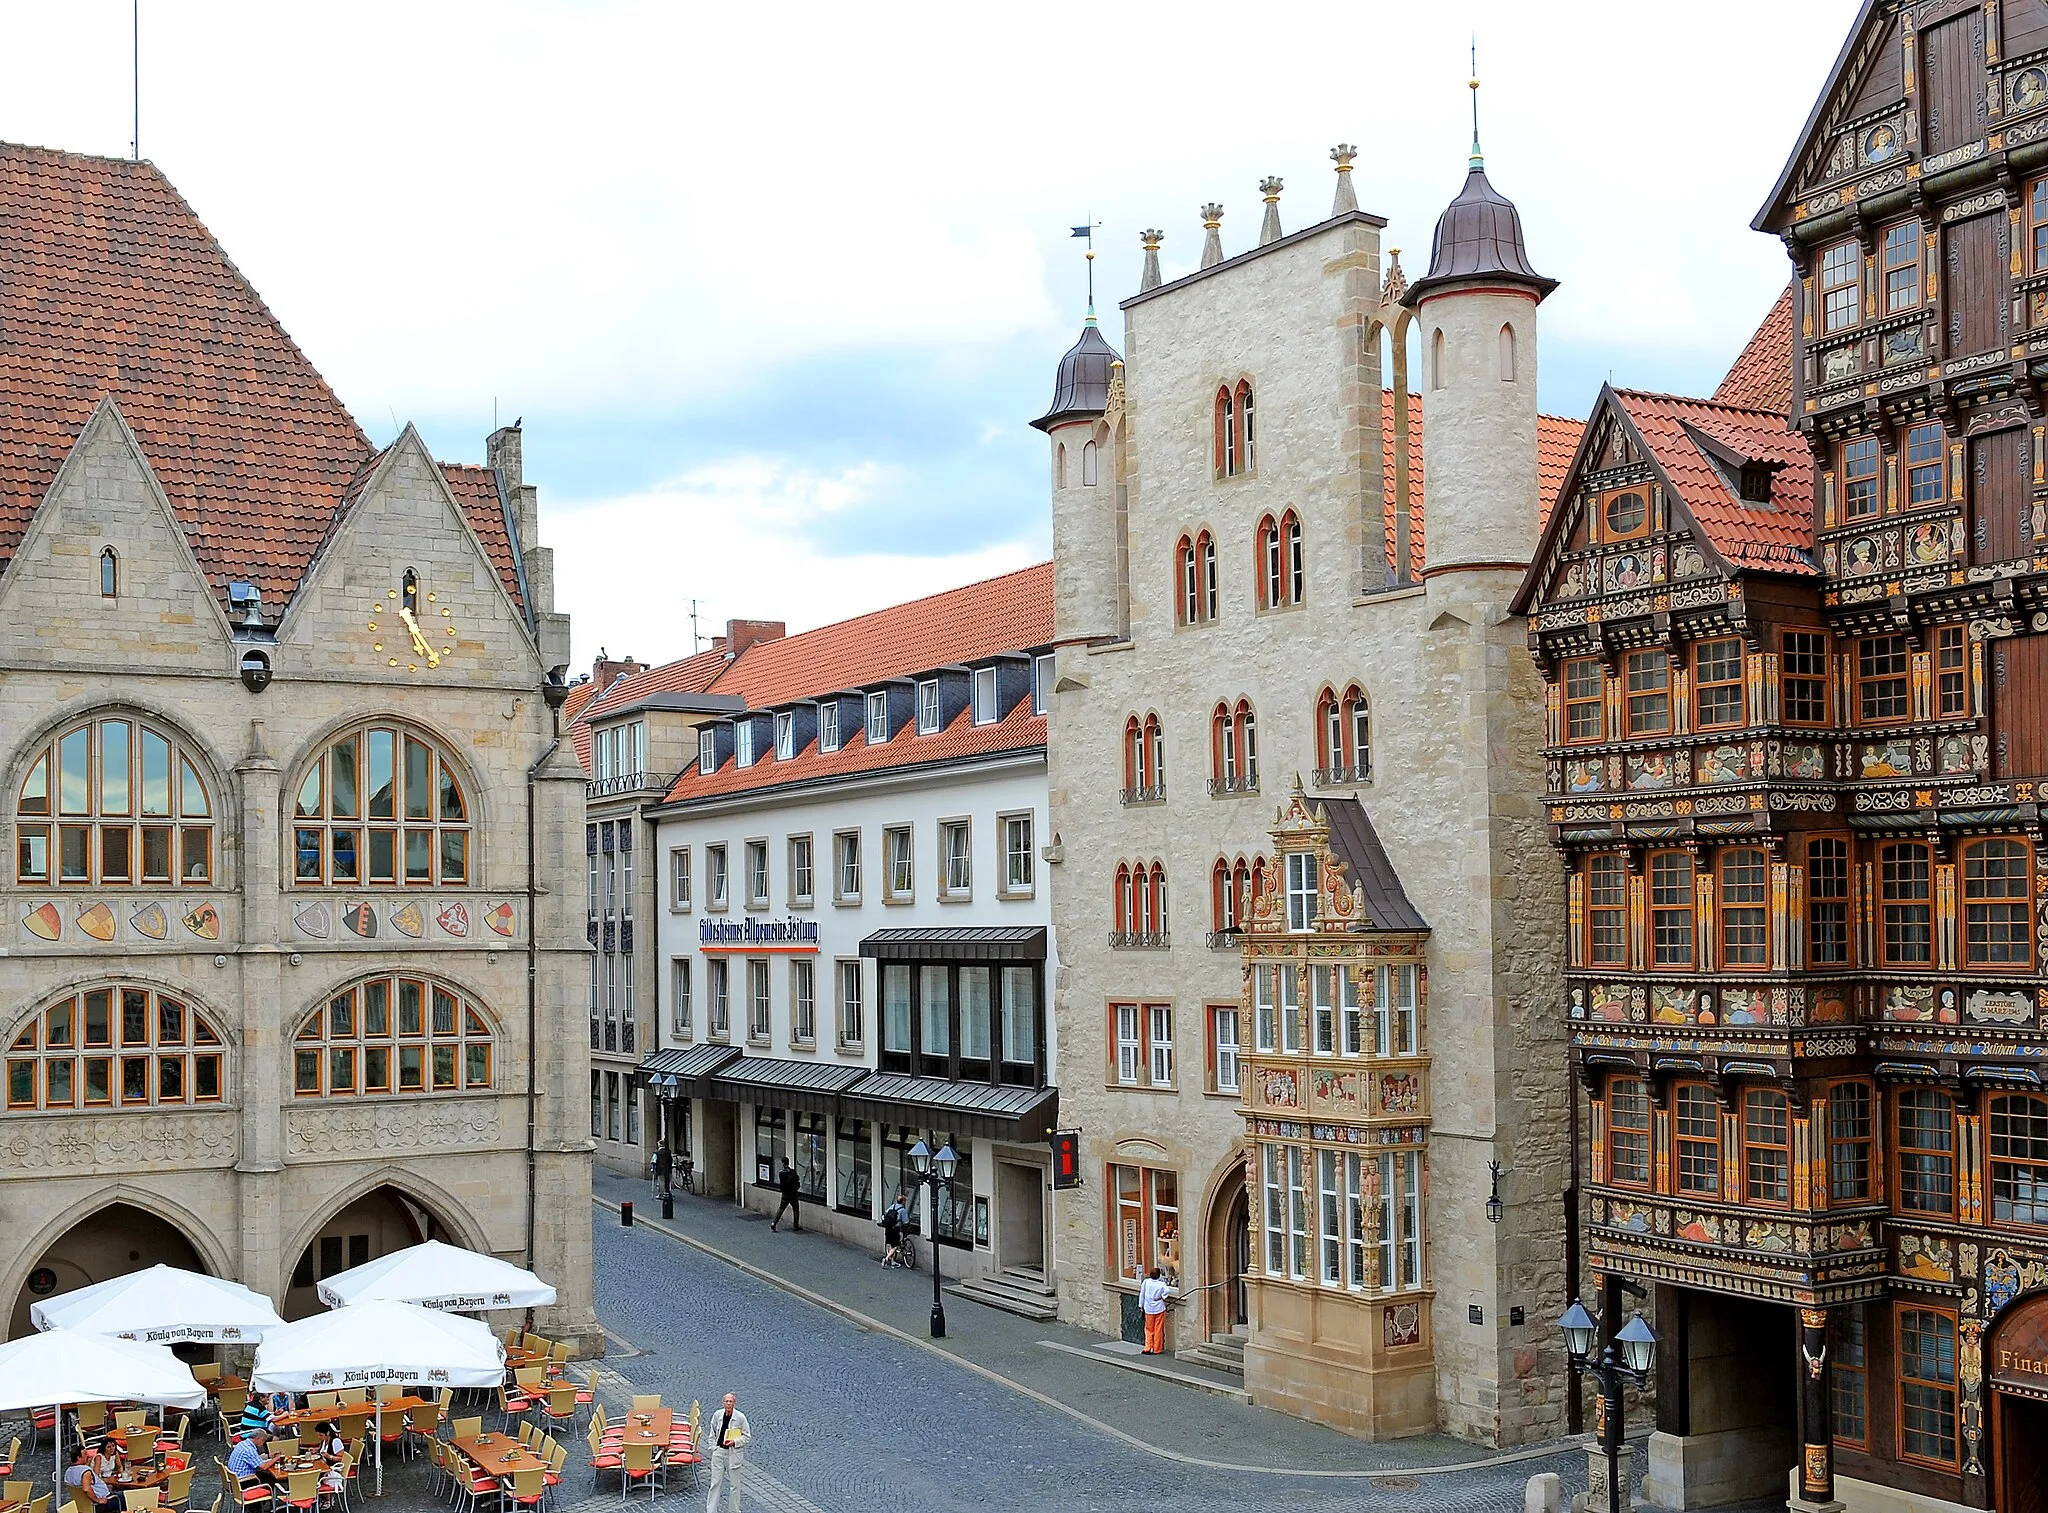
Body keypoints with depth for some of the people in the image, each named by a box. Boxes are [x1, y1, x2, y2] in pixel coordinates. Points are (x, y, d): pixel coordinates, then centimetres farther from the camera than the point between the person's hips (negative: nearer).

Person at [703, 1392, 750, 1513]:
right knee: (715, 1483, 5)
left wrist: (735, 1442, -17)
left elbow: (747, 1436, -4)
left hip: (734, 1453, -2)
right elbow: (712, 1434, 12)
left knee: (734, 1484, 8)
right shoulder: (717, 1415, -1)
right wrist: (714, 1447, 4)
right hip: (719, 1451, 2)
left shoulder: (740, 1417, -10)